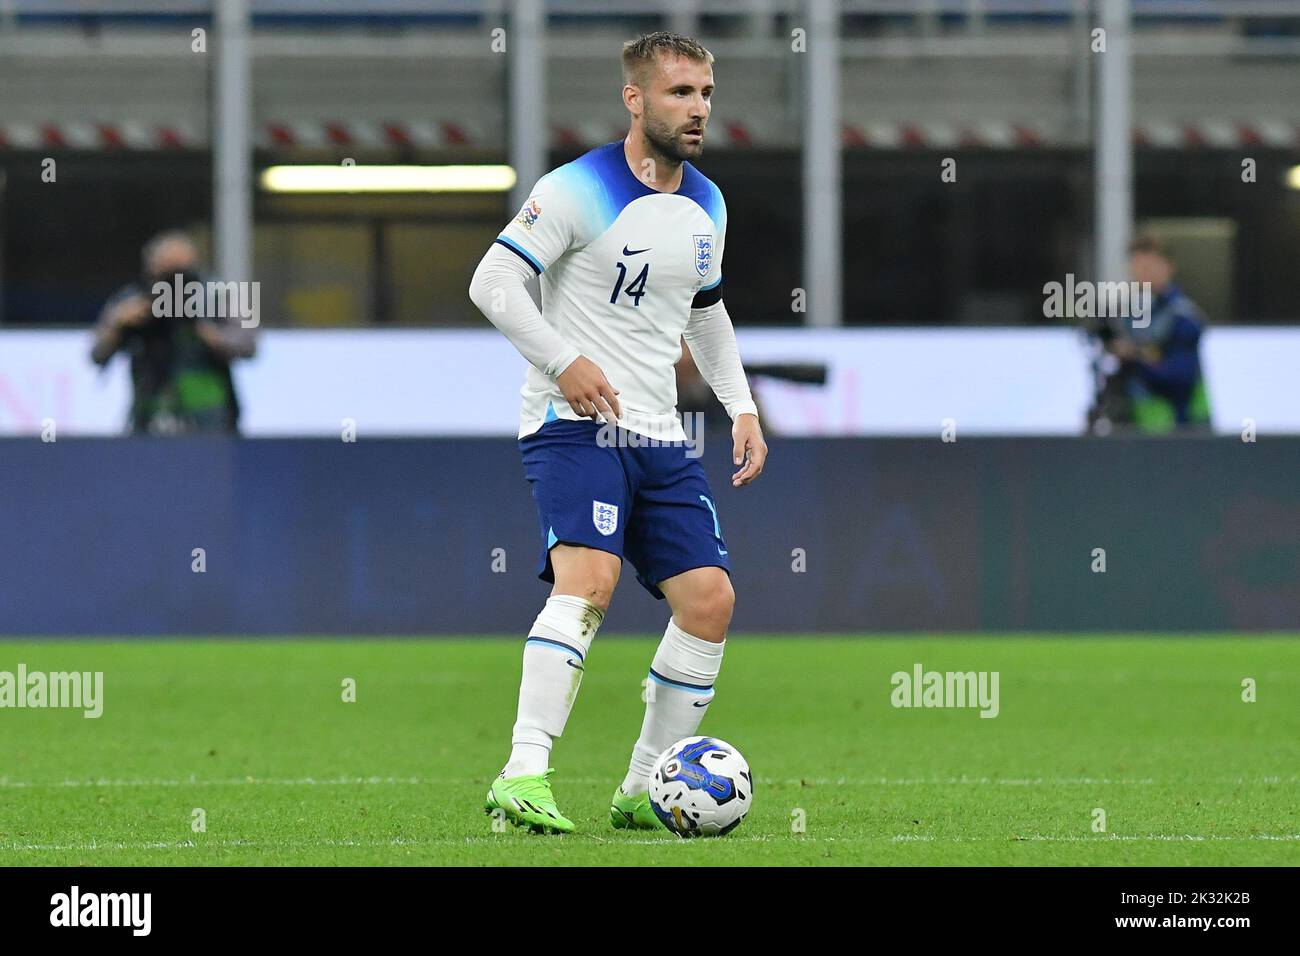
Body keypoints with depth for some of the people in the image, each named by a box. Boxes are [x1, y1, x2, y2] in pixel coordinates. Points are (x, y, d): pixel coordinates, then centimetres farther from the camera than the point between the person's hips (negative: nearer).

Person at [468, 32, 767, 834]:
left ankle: (644, 792, 12)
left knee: (711, 601, 0)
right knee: (589, 578, -28)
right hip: (575, 427, -8)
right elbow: (492, 281, -11)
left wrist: (742, 408, 15)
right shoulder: (579, 191, -10)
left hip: (659, 438, 8)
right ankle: (523, 775, -34)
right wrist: (565, 361, -22)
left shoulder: (707, 206, 13)